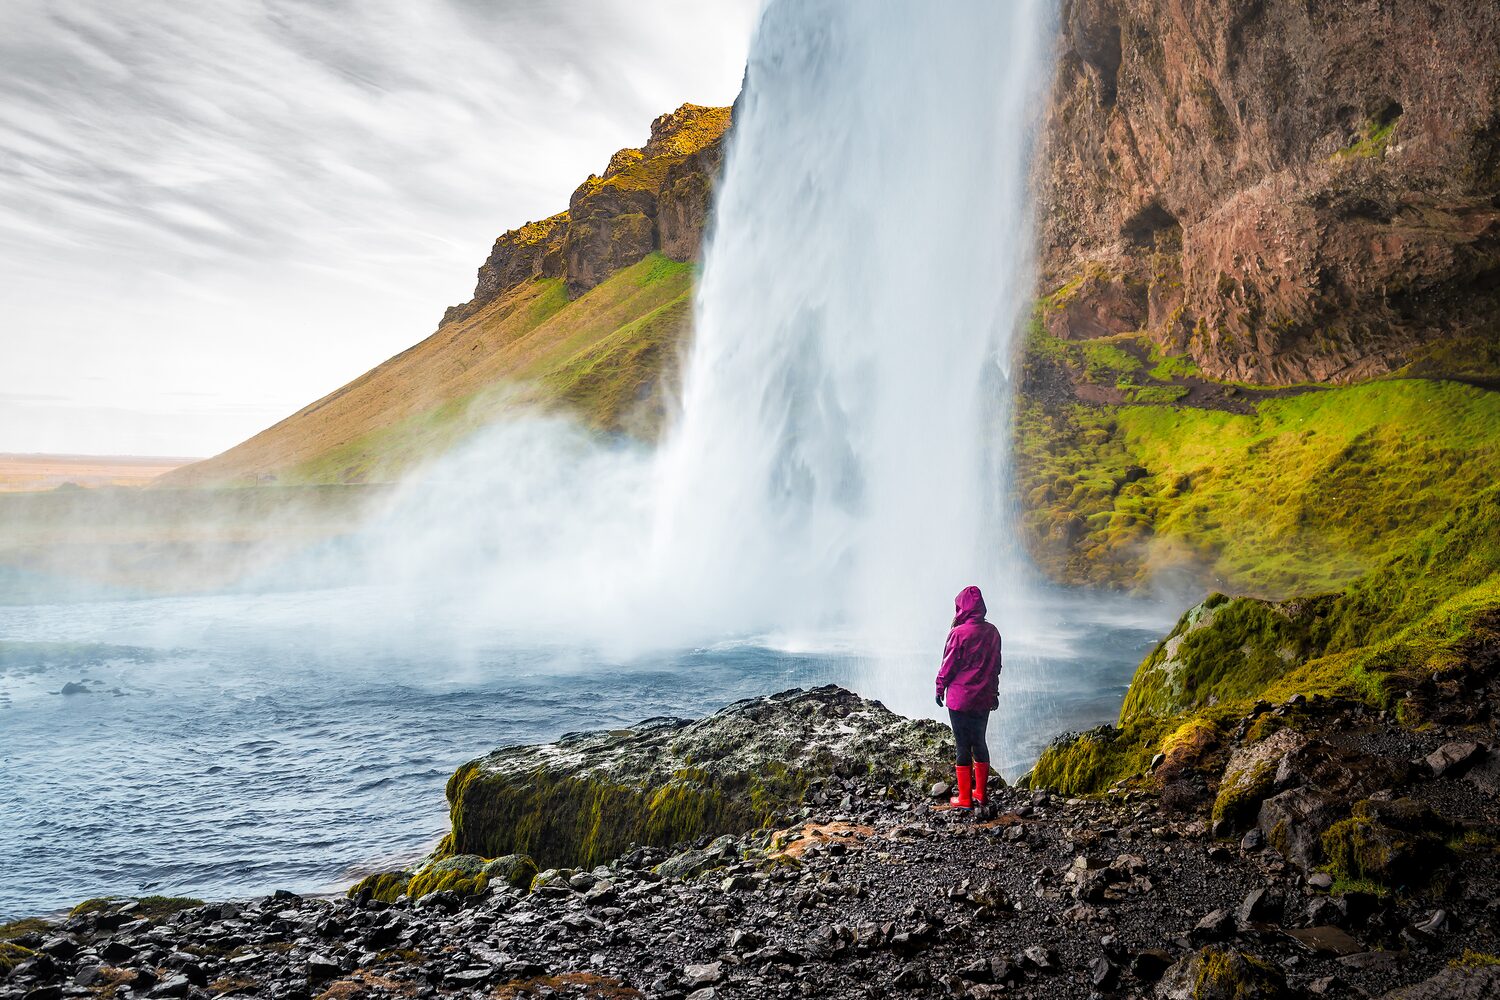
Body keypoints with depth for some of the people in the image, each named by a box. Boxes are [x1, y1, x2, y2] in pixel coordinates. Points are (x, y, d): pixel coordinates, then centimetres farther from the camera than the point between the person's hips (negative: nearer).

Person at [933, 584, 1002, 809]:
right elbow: (996, 665, 10)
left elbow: (949, 664, -11)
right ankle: (980, 793, 22)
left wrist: (940, 688, 4)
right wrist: (993, 692, 21)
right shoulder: (992, 632, 2)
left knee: (963, 745, 2)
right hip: (984, 698, 6)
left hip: (960, 698, -5)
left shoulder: (959, 633, -16)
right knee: (979, 742, 16)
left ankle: (965, 799, 7)